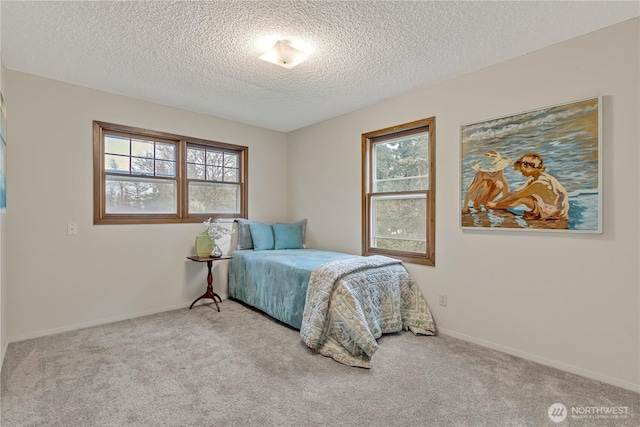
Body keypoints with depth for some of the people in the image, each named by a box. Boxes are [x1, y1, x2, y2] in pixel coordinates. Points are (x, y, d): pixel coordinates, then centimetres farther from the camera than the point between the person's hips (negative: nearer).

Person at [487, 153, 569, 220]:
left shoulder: (539, 183, -29)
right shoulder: (533, 179, -2)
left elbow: (516, 195, -21)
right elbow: (515, 192, -1)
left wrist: (495, 204, -12)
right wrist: (495, 202, -4)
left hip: (557, 213, -8)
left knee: (522, 199, -12)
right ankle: (489, 205, 3)